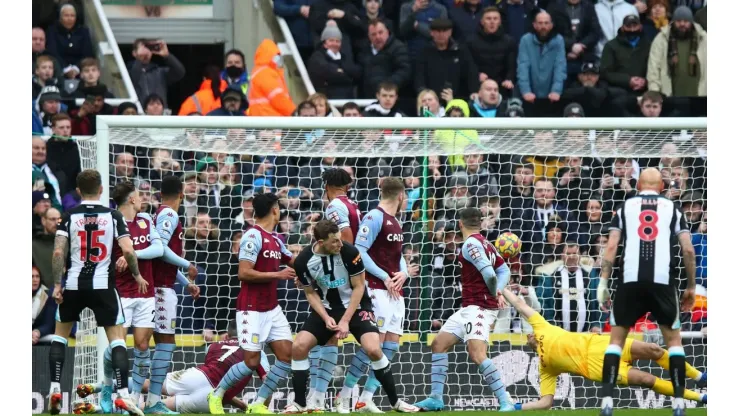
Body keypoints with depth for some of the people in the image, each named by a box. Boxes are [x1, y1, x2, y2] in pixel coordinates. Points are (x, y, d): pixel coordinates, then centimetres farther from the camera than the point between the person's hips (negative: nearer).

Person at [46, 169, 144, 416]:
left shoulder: (70, 217, 0)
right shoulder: (113, 216, 0)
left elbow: (58, 252, -9)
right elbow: (127, 250, -9)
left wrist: (57, 284, -3)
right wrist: (137, 275, 7)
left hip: (73, 284, 1)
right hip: (102, 284, -1)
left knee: (61, 333, 20)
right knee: (116, 338, 2)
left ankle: (55, 389, 11)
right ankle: (123, 394, -12)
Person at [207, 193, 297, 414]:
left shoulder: (275, 239, 13)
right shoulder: (254, 237, -14)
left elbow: (294, 262, 26)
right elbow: (244, 272, -20)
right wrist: (278, 274, -17)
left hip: (272, 309, 8)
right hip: (252, 310, -8)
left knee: (287, 355, -1)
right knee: (251, 362, -7)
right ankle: (216, 395, 14)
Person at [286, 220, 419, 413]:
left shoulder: (349, 252, -23)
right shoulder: (303, 261, -15)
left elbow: (359, 287, -13)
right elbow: (311, 293, 0)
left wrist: (345, 321, -16)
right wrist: (326, 318, -15)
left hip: (356, 306, -3)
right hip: (326, 308, 3)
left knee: (373, 349, -21)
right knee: (299, 346, -12)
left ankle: (395, 401, -4)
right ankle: (299, 403, 2)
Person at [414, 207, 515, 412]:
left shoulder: (471, 244, -13)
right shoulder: (485, 244, 15)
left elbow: (488, 273, -23)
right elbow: (504, 270, 16)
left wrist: (494, 295, -4)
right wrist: (497, 291, 0)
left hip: (478, 308, -10)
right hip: (469, 308, 10)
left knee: (477, 354, -23)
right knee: (439, 344, 14)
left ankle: (506, 403, -26)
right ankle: (436, 398, 16)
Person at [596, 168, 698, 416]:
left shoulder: (625, 207, 15)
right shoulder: (672, 209, 15)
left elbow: (611, 247, 5)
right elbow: (688, 250, 8)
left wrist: (603, 282, 4)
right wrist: (691, 287, 16)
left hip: (630, 281, 0)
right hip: (662, 281, 0)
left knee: (616, 339, 11)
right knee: (673, 339, 14)